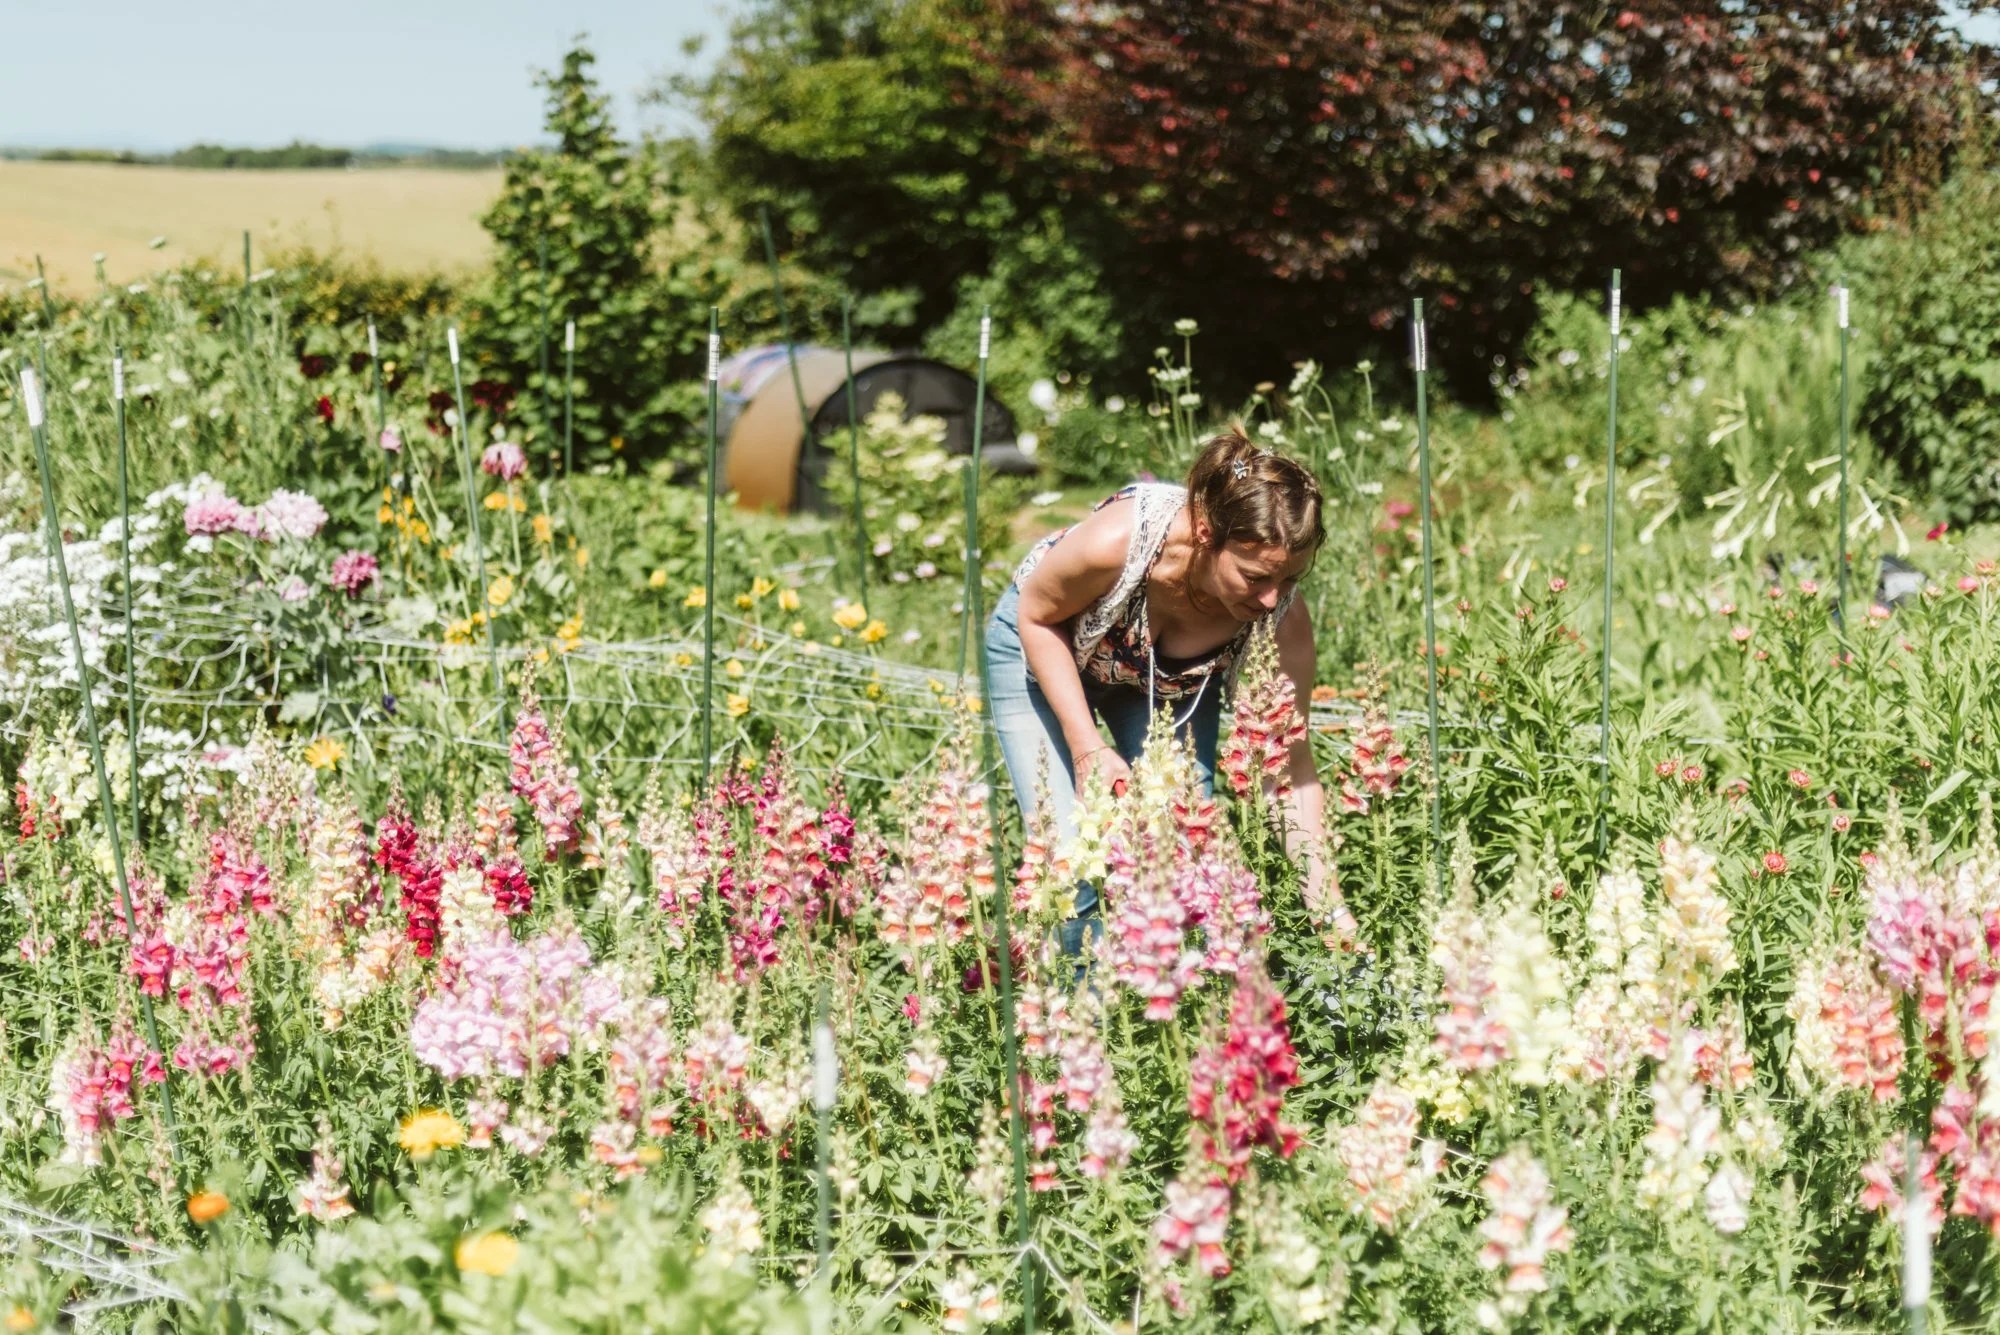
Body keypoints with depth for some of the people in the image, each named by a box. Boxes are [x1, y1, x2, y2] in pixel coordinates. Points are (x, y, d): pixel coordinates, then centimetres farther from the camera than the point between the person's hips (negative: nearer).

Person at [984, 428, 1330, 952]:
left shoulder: (1283, 617, -33)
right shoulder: (1117, 540, -41)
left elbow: (1292, 758, -24)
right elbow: (1037, 615, -20)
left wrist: (1322, 891, -32)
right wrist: (1087, 747, -25)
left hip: (1172, 681, 2)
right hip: (1043, 646, -2)